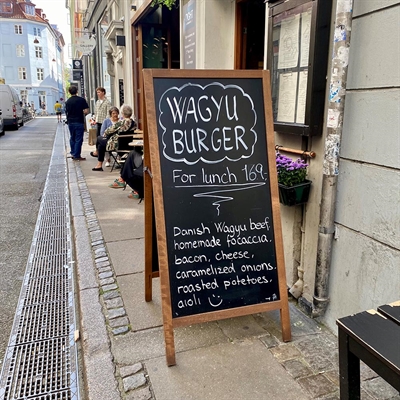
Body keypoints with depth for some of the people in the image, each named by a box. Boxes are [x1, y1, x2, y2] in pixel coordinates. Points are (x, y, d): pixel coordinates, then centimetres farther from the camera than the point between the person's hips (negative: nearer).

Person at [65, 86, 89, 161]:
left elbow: (66, 112, 9)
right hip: (79, 122, -5)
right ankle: (77, 156, -1)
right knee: (78, 139, -1)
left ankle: (73, 153, 22)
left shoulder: (68, 101, 6)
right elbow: (86, 111, -11)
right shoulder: (81, 100, -7)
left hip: (70, 122, 5)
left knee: (72, 138, 17)